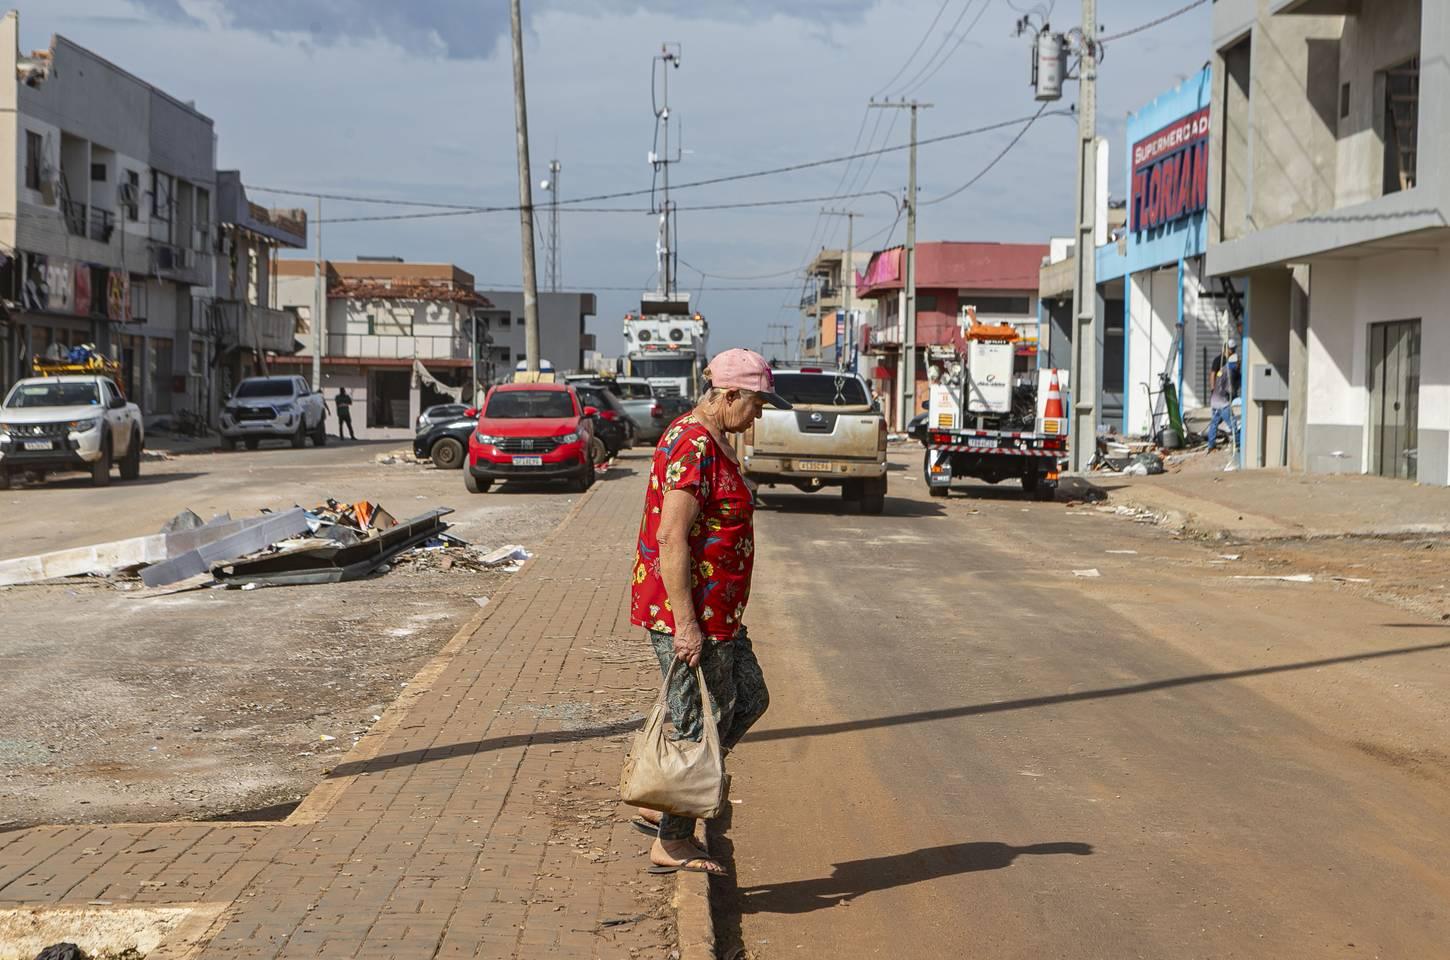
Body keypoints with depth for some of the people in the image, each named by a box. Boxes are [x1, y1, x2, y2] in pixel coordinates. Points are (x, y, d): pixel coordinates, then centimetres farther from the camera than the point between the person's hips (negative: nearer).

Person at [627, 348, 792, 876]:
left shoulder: (712, 442, 14)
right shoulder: (693, 446, -20)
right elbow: (672, 539, -25)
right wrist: (686, 624, -26)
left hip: (715, 612, 11)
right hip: (686, 613, -11)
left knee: (749, 698, 17)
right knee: (701, 725, -1)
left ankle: (661, 806, 22)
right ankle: (672, 843, 12)